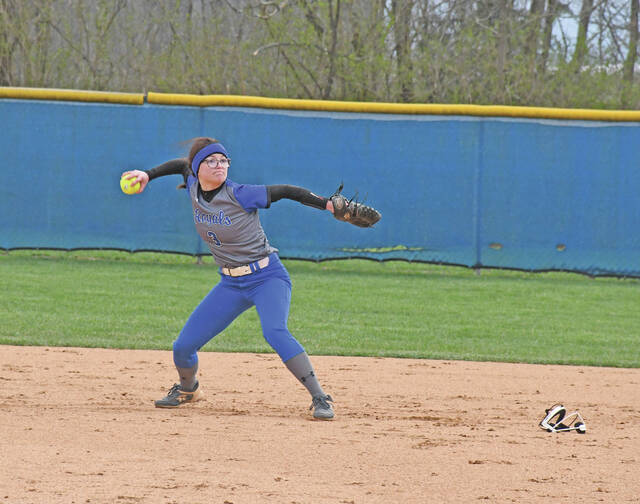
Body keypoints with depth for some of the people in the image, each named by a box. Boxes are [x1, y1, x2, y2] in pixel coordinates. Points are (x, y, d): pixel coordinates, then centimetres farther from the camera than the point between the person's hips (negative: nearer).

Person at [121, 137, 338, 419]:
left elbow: (286, 191, -19)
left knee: (275, 332, -33)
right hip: (231, 284, 6)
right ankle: (188, 389, 38)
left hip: (268, 278, -6)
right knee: (183, 347, 4)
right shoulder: (194, 188, 0)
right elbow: (183, 165, 21)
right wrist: (148, 175, 17)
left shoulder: (240, 196, -17)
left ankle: (319, 398, -29)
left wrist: (327, 204, -28)